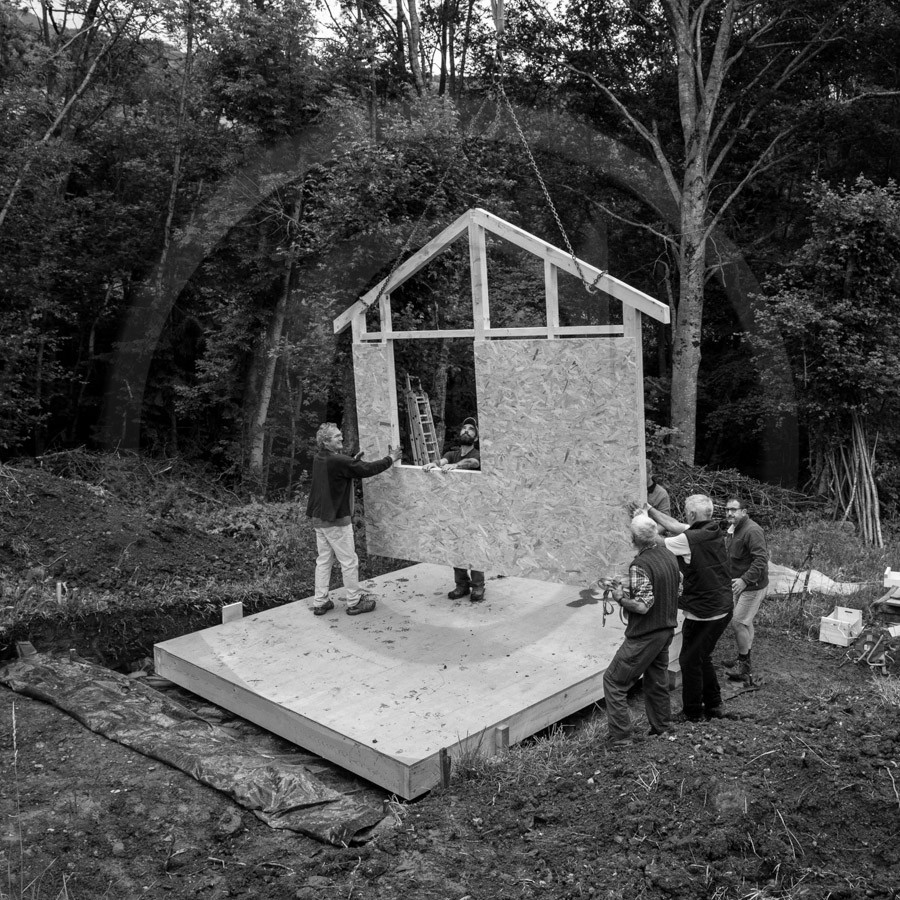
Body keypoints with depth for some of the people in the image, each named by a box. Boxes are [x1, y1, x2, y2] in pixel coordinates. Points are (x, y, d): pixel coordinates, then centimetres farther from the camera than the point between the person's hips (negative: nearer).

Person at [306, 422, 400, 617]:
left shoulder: (319, 459, 5)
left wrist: (353, 460, 13)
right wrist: (390, 459, -5)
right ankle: (354, 602, 14)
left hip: (318, 518, 9)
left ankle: (320, 602, 18)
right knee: (349, 562, 4)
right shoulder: (338, 461, -21)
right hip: (336, 520, -9)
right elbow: (367, 470, -16)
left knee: (323, 560, 14)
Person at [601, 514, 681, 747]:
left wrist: (620, 598, -10)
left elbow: (642, 605, -28)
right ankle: (661, 727, 34)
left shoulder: (640, 565, -23)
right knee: (656, 679, 23)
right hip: (666, 629, 9)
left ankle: (620, 736, 1)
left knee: (614, 680, 1)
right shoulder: (668, 555, 3)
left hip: (644, 636, -8)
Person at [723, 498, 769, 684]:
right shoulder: (733, 529, 9)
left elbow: (761, 559, -29)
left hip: (753, 586, -10)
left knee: (738, 622, -7)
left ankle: (744, 664, 6)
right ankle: (744, 660, 32)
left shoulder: (752, 531, -23)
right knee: (745, 622, 19)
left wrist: (745, 580, -34)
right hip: (740, 584, 10)